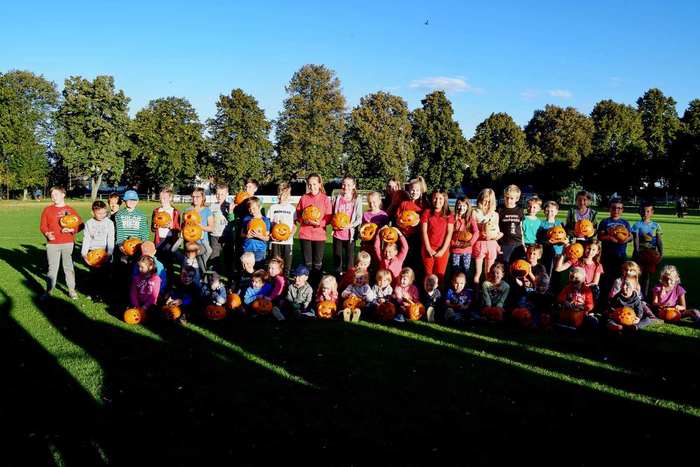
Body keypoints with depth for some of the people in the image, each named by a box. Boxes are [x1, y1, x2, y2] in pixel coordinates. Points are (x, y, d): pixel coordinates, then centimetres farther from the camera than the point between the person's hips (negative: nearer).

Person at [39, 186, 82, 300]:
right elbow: (42, 225, 6)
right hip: (52, 244, 1)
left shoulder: (70, 210, 4)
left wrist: (72, 230, -12)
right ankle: (49, 291, 14)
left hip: (68, 244, -1)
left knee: (69, 267, 7)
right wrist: (47, 234, -13)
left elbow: (80, 224, 5)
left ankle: (72, 290, 16)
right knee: (52, 268, 5)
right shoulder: (47, 210, 6)